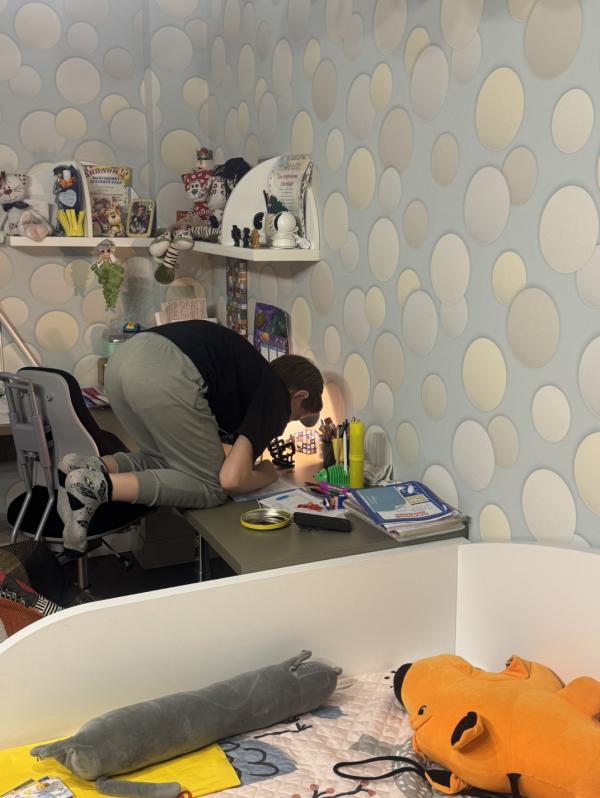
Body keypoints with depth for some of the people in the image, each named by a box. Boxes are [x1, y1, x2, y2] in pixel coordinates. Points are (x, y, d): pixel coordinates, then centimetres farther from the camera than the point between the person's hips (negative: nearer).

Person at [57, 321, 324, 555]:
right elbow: (231, 480, 1)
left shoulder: (253, 371, 33)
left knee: (164, 461, 29)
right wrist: (267, 475, 19)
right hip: (166, 375, -9)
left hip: (123, 357, 9)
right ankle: (102, 486, -11)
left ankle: (91, 468, 4)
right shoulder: (276, 398, 10)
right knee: (210, 486, 7)